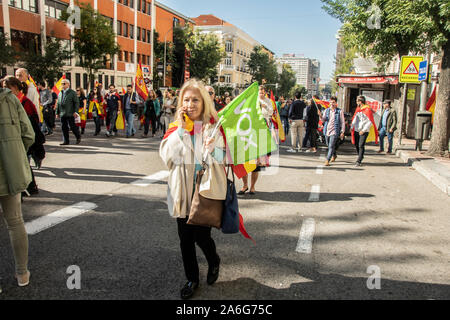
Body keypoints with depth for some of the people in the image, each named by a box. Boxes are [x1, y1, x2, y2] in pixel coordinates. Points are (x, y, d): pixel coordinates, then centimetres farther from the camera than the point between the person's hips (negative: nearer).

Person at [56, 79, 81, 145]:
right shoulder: (60, 93, 17)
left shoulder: (72, 92, -1)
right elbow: (58, 103, 19)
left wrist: (75, 111, -14)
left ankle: (78, 138, 16)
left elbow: (77, 102, -5)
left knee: (73, 127, -3)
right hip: (62, 114, 6)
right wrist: (57, 112, 15)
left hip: (70, 114, -6)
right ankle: (66, 141, 12)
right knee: (64, 128, 5)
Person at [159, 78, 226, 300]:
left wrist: (211, 145, -23)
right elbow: (166, 156, -11)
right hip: (183, 190, 3)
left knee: (201, 235, -5)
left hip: (207, 189, -3)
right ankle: (192, 279, 32)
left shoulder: (214, 126, -4)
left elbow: (222, 160, -5)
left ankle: (214, 261, 30)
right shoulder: (176, 127, 2)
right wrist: (181, 130, -14)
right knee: (185, 238, 10)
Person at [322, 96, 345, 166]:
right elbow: (323, 120, 3)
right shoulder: (326, 110, 8)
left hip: (334, 132, -4)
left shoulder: (340, 111, -2)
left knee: (331, 146, -11)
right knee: (329, 146, 17)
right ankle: (334, 155, 42)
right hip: (327, 131, 5)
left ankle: (327, 160, -7)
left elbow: (343, 122, 0)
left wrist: (342, 132, -5)